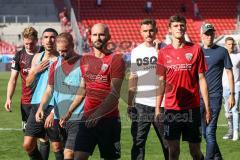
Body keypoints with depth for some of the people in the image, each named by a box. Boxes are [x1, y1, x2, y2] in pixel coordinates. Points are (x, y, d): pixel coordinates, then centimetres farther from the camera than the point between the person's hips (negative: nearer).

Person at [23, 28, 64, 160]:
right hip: (36, 105, 6)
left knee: (57, 147, 0)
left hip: (54, 107, -5)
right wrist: (35, 71, -3)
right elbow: (28, 83, 18)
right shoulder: (37, 58, 13)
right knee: (28, 145, 3)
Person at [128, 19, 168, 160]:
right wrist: (130, 103, 8)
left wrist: (158, 52, -16)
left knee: (167, 142, 4)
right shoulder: (136, 51, 10)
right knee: (138, 141, -1)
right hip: (141, 104, 2)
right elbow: (133, 77, 13)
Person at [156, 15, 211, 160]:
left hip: (192, 108, -1)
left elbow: (202, 79, 2)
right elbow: (161, 82, 9)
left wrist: (207, 107, -1)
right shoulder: (164, 52, 5)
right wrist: (157, 108, 4)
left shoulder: (196, 49, 1)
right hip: (171, 108, 1)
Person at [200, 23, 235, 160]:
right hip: (199, 96, 5)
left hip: (214, 97, -4)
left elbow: (229, 73, 3)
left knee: (210, 132, -11)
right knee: (204, 132, 10)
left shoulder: (222, 51, 1)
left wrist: (232, 94, -1)